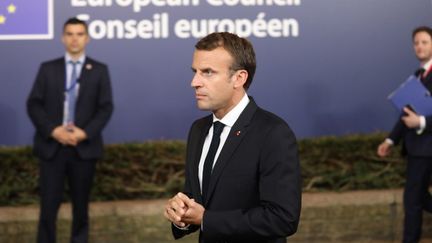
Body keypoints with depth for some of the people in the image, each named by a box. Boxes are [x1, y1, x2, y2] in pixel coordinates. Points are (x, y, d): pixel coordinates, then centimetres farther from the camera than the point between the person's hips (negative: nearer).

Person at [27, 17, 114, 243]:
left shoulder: (99, 70, 7)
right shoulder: (48, 68, 8)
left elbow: (106, 107, 0)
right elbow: (33, 104, 1)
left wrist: (84, 133, -14)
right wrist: (53, 131, -14)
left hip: (84, 146, 0)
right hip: (51, 145, 0)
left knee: (80, 205, 9)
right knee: (48, 204, -1)